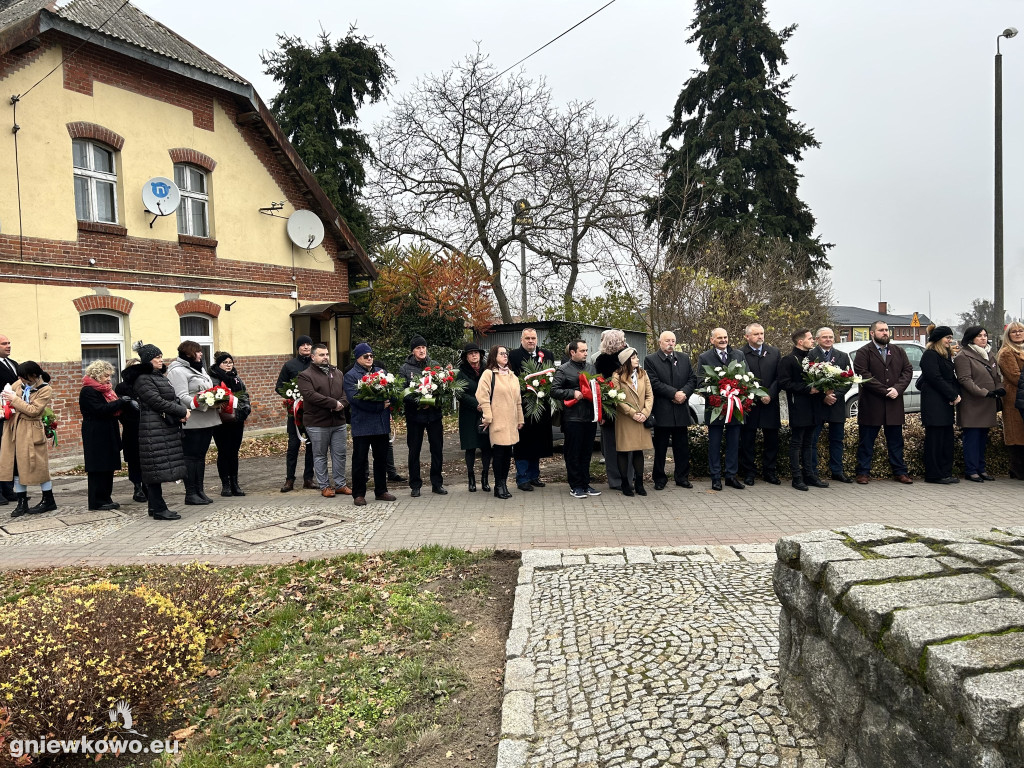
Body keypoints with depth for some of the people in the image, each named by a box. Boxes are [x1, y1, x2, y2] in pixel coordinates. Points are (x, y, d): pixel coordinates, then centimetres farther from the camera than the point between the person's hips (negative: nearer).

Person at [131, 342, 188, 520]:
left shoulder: (160, 377, 17)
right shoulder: (143, 379, -11)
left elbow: (172, 398, 16)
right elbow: (157, 402, -18)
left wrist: (180, 414, -4)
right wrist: (182, 412, -13)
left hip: (167, 427, 9)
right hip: (153, 429, -9)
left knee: (160, 469, 11)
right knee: (157, 468, -6)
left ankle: (155, 506, 18)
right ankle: (159, 509, -2)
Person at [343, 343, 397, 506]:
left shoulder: (381, 371, 14)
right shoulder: (350, 375, -3)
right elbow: (354, 398, -16)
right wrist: (380, 406, -18)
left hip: (382, 423, 5)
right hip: (362, 424, -5)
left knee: (381, 458, 13)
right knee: (360, 460, 3)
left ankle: (381, 491, 24)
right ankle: (358, 494, 12)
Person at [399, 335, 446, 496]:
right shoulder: (405, 369, -1)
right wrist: (417, 402, -23)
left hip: (434, 413, 2)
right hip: (414, 414, -2)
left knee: (437, 449, 7)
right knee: (414, 450, 6)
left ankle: (437, 483, 19)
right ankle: (415, 485, 17)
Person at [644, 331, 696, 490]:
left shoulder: (684, 359, 13)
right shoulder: (650, 360, -2)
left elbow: (693, 379, 9)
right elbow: (654, 383, -11)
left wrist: (684, 393, -10)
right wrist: (674, 393, -16)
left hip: (681, 410, 4)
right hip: (662, 411, -4)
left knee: (682, 446, 10)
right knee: (660, 447, 4)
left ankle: (682, 477, 22)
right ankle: (659, 479, 13)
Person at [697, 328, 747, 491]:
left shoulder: (739, 355, 11)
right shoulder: (704, 358, 2)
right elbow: (701, 381, -3)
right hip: (715, 406, -3)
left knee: (733, 443, 8)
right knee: (714, 444, 4)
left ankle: (731, 475, 18)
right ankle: (716, 477, 12)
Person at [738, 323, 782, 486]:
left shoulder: (775, 353, 8)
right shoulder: (740, 354, -4)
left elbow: (779, 377, 6)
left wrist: (770, 395, -8)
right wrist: (756, 396, -12)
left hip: (770, 404, 3)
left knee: (772, 440, 8)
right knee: (747, 440, 4)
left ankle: (770, 472, 19)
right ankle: (749, 473, 14)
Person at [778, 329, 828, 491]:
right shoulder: (788, 360, -9)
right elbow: (784, 383, -15)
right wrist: (807, 389, -19)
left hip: (812, 409, 7)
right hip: (798, 409, -7)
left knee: (807, 443, 14)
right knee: (796, 443, -1)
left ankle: (810, 475, 19)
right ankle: (797, 478, 3)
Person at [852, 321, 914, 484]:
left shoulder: (898, 351, 13)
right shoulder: (863, 353, -3)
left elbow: (908, 370, 6)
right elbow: (863, 375, -13)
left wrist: (897, 389, -11)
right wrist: (885, 391, -17)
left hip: (894, 405, 4)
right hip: (871, 405, -4)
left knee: (896, 441, 11)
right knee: (866, 441, 3)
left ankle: (899, 472, 19)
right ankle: (863, 472, 10)